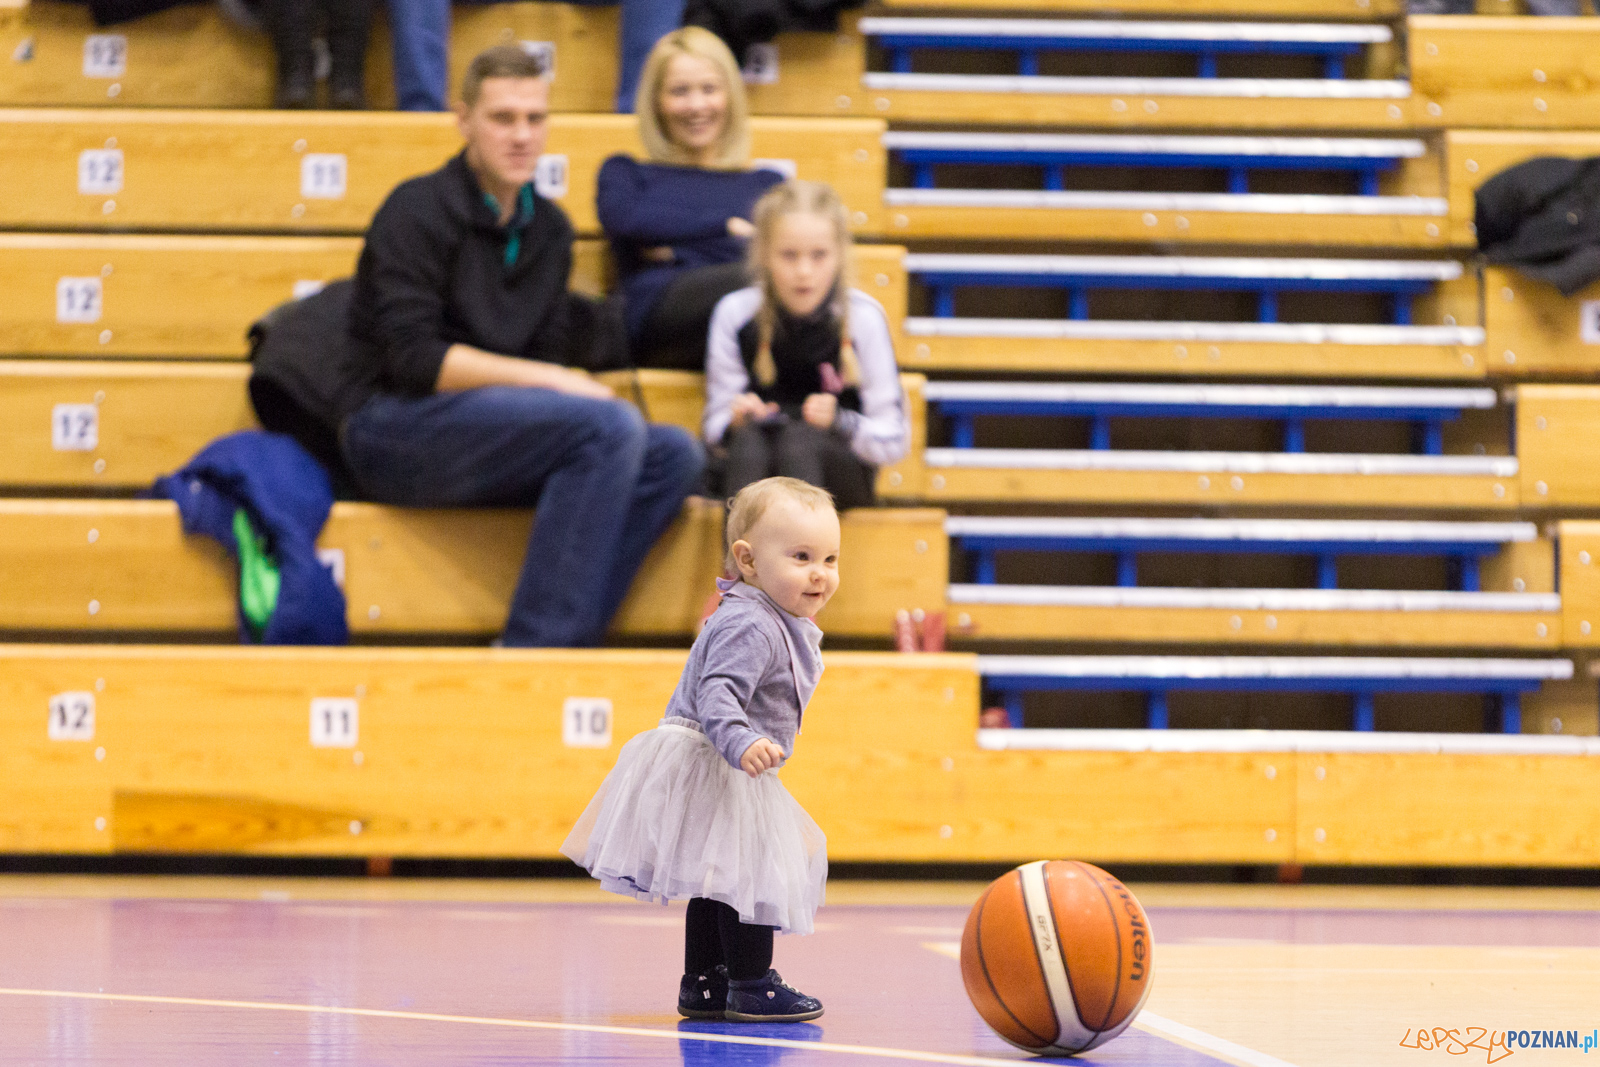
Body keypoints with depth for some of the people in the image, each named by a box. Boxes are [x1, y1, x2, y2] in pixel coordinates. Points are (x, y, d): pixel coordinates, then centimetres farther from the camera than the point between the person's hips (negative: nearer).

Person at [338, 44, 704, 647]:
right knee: (610, 425, -27)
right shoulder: (418, 212, -7)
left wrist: (566, 386, -9)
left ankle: (566, 635, -20)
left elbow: (550, 354, 15)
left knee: (674, 456, -11)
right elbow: (414, 359, -16)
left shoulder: (548, 229, 15)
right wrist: (549, 380, -17)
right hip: (392, 428, -8)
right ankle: (535, 649, -27)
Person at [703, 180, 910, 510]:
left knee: (801, 437, -35)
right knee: (747, 441, -34)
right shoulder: (735, 314, -4)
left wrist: (840, 423, -27)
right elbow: (716, 426, 0)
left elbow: (895, 438, -7)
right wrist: (735, 421, -24)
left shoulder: (863, 318, -8)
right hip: (755, 468, 1)